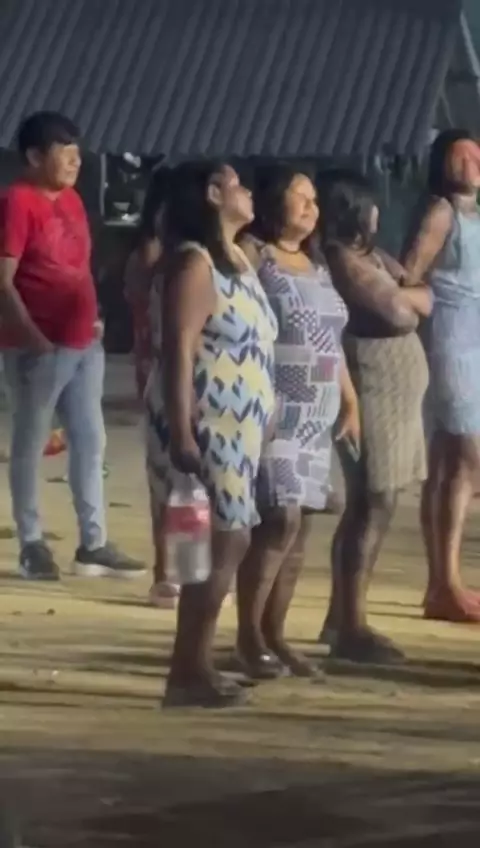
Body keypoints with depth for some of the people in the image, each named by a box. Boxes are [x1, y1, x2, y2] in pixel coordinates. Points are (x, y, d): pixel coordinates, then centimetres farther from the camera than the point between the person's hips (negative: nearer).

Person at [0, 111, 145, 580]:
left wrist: (91, 319, 12)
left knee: (89, 441, 9)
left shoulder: (71, 200, 12)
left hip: (83, 343, 8)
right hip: (39, 347, -8)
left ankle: (93, 543, 15)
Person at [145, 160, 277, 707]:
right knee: (220, 544, -9)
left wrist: (255, 426, 18)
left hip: (234, 426, 9)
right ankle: (188, 672, -5)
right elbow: (178, 349, -19)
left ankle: (195, 666, 15)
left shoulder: (236, 261, 16)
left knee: (228, 543, 10)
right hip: (203, 425, -9)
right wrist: (181, 433, -24)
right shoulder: (194, 262, -13)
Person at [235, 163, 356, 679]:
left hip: (316, 414, 8)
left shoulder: (317, 266, 19)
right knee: (280, 518, -14)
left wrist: (350, 402, 20)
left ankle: (274, 634, 11)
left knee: (299, 525, 5)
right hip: (274, 410, -8)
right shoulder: (252, 255, -6)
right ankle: (248, 635, -5)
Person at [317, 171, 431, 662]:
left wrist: (398, 295, -4)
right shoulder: (344, 260, -14)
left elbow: (424, 302, 14)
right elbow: (402, 314, -16)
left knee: (367, 507, 13)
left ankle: (340, 618, 20)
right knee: (373, 507, -11)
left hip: (390, 396, 10)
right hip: (372, 395, -10)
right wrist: (402, 295, 3)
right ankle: (353, 629, -11)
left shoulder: (367, 256, 16)